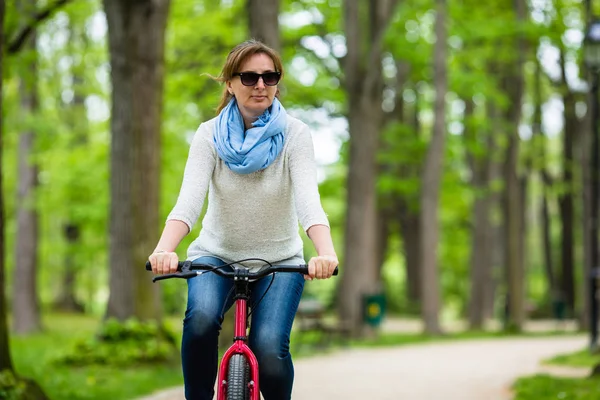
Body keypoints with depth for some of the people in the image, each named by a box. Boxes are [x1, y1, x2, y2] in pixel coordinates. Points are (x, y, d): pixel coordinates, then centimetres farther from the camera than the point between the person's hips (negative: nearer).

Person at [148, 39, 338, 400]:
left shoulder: (295, 134, -10)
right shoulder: (211, 134, -8)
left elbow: (308, 198, -25)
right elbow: (189, 198, -22)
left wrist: (326, 253, -44)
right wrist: (164, 250, -42)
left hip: (279, 261, 0)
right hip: (217, 255, 1)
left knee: (269, 348, -22)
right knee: (201, 318, -31)